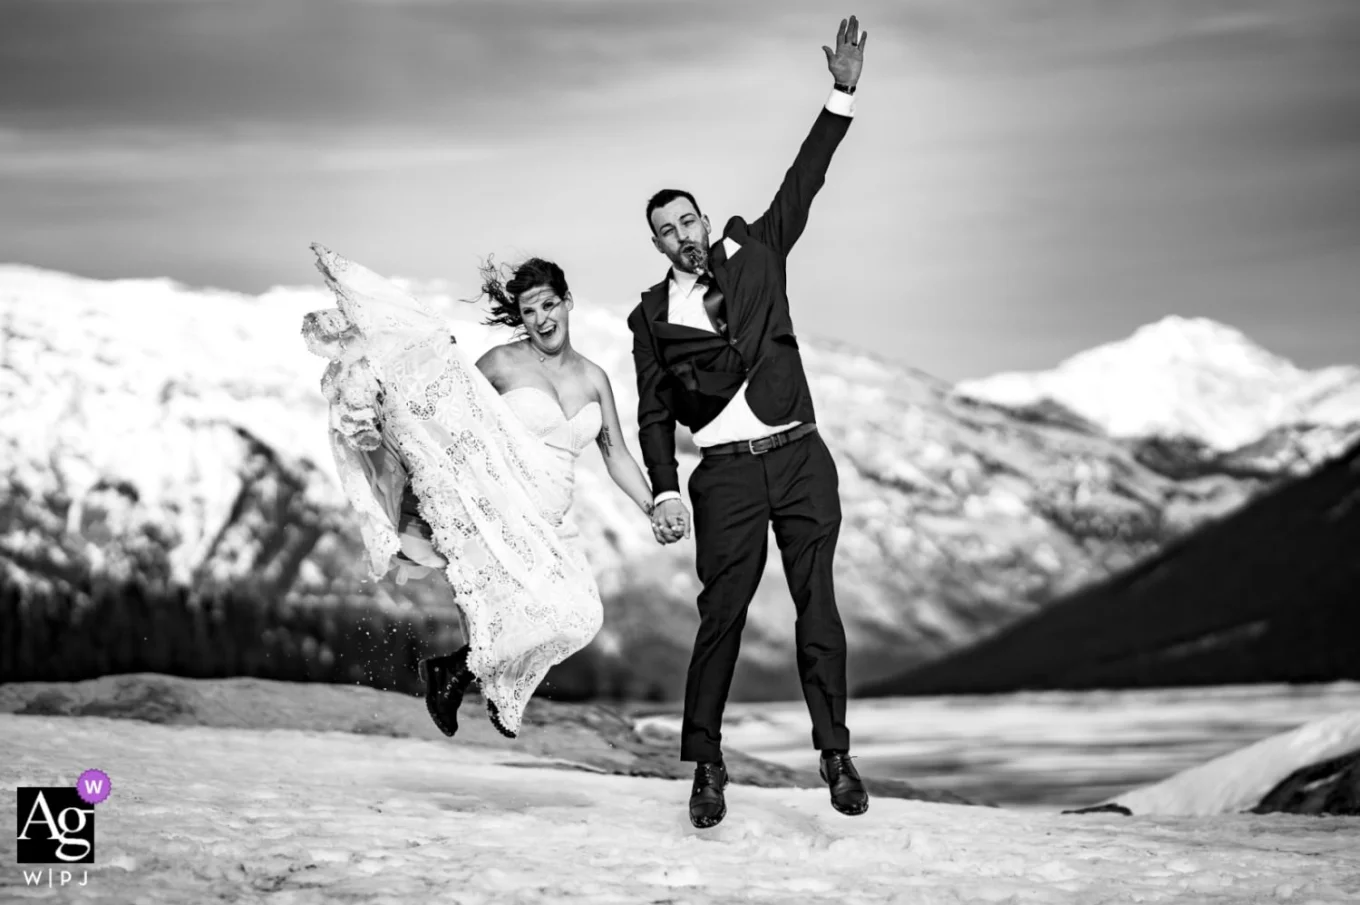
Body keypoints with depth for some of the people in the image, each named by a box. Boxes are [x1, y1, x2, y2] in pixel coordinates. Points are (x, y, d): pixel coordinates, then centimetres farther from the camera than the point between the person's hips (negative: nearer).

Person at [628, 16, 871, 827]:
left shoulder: (755, 253, 12)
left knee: (818, 608, -2)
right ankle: (706, 765, 7)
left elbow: (804, 183, 8)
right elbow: (653, 415, 6)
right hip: (727, 475, -1)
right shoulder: (653, 315, 8)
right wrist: (665, 491, -8)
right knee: (721, 616, -3)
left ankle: (836, 754, 0)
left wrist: (843, 95, 0)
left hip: (801, 459, 1)